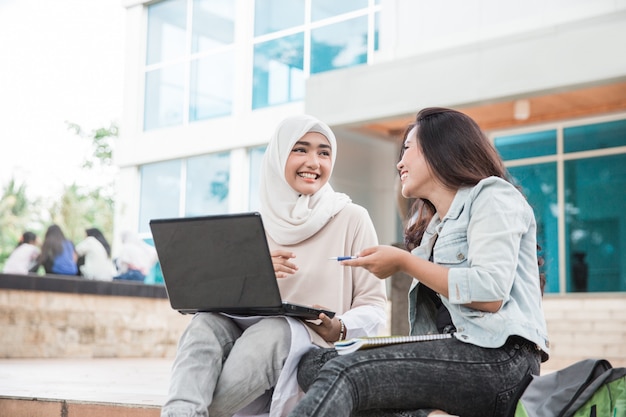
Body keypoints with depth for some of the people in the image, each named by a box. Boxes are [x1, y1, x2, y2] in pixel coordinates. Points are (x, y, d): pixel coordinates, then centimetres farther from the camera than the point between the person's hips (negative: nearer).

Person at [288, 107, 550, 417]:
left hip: (498, 357, -8)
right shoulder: (432, 227, 25)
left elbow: (490, 293, -16)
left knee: (345, 371, -26)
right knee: (313, 364, -11)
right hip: (449, 357, 8)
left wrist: (403, 261, -7)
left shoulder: (491, 196, 2)